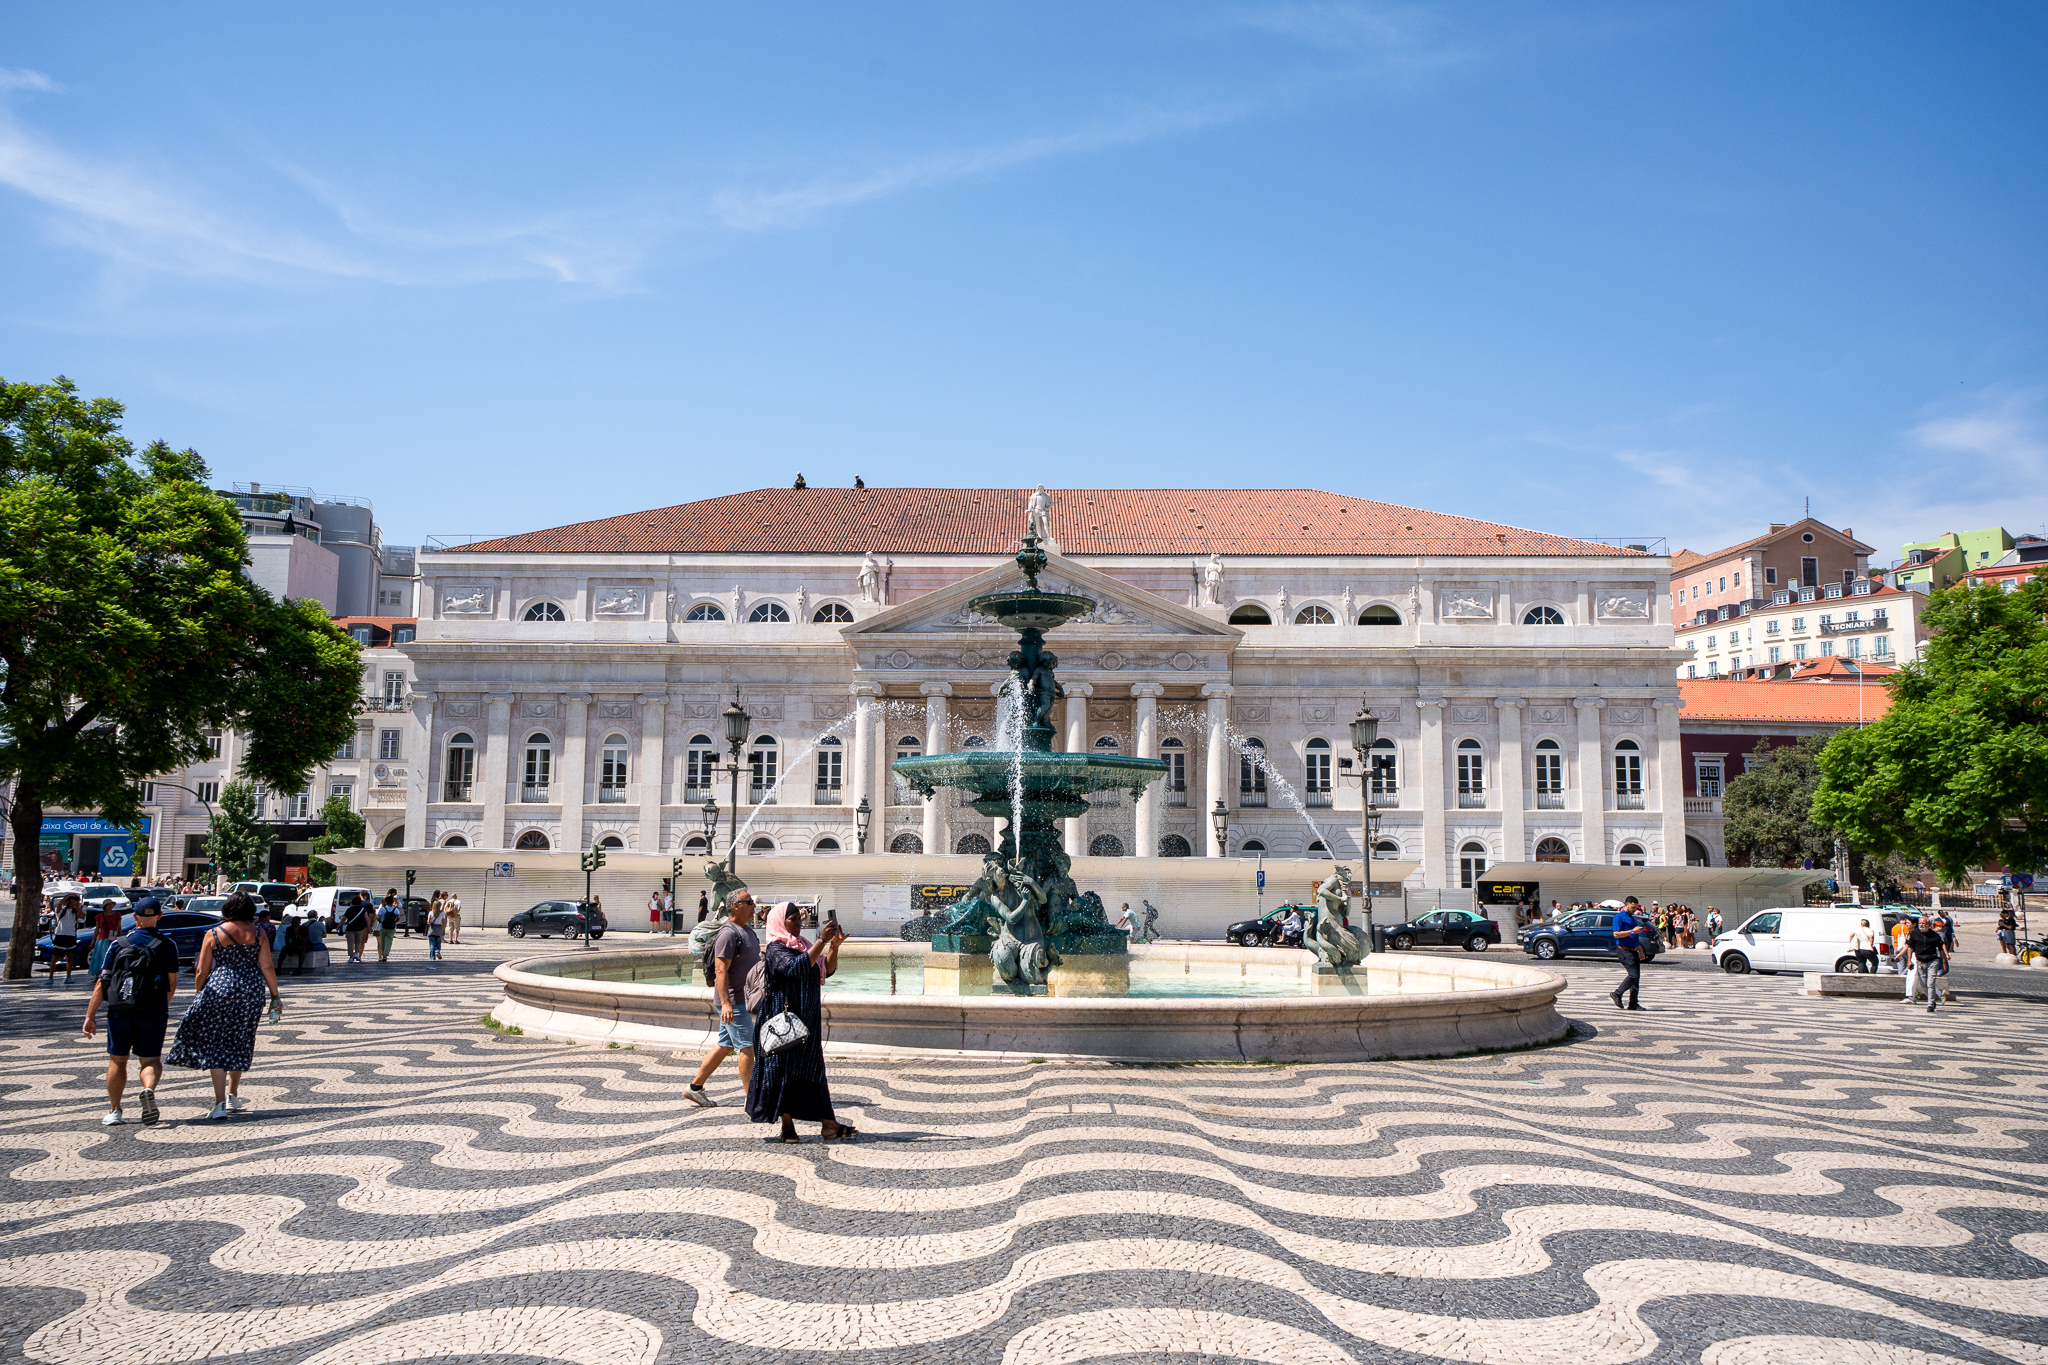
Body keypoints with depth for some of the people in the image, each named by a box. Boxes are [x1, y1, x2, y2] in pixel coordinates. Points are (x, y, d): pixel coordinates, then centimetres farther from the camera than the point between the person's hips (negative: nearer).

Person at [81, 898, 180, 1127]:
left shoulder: (119, 944, 2)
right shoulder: (168, 946, 0)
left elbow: (102, 982, -1)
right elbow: (172, 984, 4)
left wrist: (90, 1015, 2)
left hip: (119, 1013, 1)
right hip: (153, 1014, -1)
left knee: (117, 1061, 15)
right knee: (151, 1060, 6)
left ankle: (114, 1111, 16)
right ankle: (149, 1090, -24)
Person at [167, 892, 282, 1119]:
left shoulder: (213, 935, -1)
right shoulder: (258, 934, 2)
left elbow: (201, 972, 0)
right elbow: (267, 967, 0)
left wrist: (198, 996, 14)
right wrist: (275, 997, 8)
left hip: (219, 989, -2)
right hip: (251, 990, 2)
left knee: (215, 1045, 2)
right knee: (239, 1043, 17)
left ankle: (220, 1103, -7)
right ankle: (232, 1096, 26)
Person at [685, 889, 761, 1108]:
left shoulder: (747, 930, 14)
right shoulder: (728, 933, -17)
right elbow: (721, 970, -23)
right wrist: (725, 1003, -29)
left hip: (742, 998, 10)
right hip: (733, 1001, -10)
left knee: (725, 1046, 14)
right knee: (747, 1047, -7)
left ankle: (695, 1088, 22)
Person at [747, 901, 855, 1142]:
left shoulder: (800, 945, 15)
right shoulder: (776, 950, -9)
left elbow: (827, 970, 12)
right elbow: (797, 968, -28)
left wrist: (835, 945, -3)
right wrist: (822, 941, -27)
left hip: (807, 1018, 8)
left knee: (812, 1070, 5)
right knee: (786, 1068, -5)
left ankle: (828, 1126, 4)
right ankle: (787, 1126, 0)